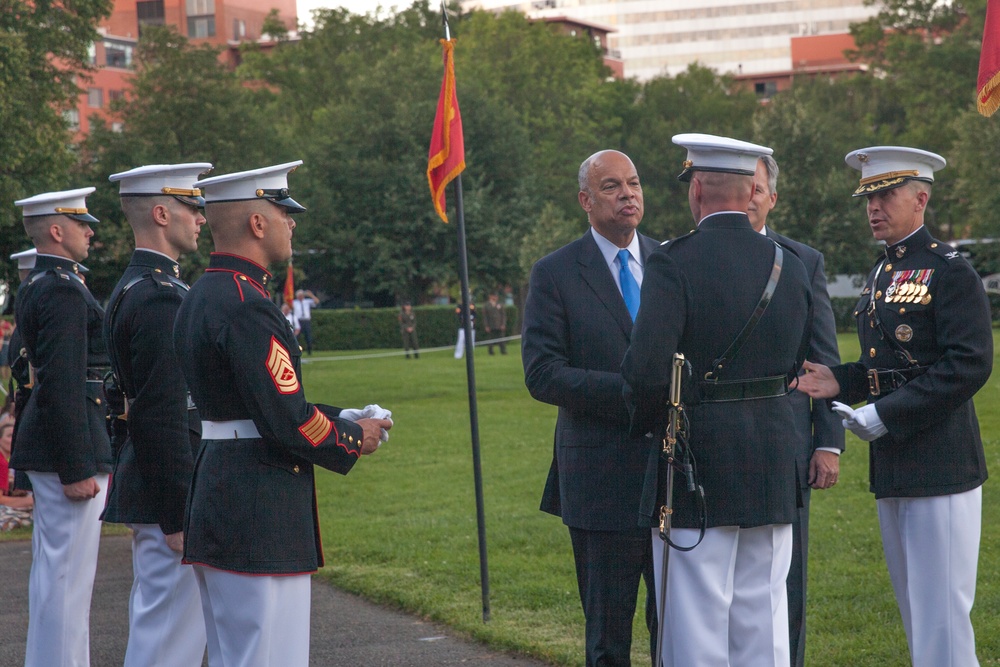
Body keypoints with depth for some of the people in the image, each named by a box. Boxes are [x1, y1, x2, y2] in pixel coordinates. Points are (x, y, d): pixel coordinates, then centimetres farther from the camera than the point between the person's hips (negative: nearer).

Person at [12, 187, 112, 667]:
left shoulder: (35, 285, 15)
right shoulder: (64, 290, -17)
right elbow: (64, 384, -22)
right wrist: (77, 469, -22)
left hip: (44, 441, 11)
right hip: (69, 445, -11)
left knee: (51, 566, 17)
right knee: (69, 570, -7)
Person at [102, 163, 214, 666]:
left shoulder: (129, 289, 14)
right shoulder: (161, 299, -19)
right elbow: (162, 417, -23)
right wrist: (181, 516, -22)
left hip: (143, 488, 11)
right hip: (166, 497, -11)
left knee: (152, 624, 17)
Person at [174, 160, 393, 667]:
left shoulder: (201, 296, 14)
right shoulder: (245, 307, -18)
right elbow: (285, 420, -21)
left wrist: (341, 419, 12)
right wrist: (354, 439, -4)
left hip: (217, 506, 11)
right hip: (258, 517, -11)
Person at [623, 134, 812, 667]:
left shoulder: (674, 263, -13)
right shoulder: (789, 266, 6)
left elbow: (646, 367, -21)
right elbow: (799, 367, 12)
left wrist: (646, 420, -2)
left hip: (697, 463, -5)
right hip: (773, 466, 6)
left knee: (696, 623, 0)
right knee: (763, 619, 11)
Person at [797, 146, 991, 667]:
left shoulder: (950, 271, -11)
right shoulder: (879, 276, 17)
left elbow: (969, 365, -18)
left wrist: (885, 413, -19)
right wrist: (840, 382, 3)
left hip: (940, 463, -9)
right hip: (892, 467, 9)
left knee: (941, 614, -7)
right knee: (914, 612, 15)